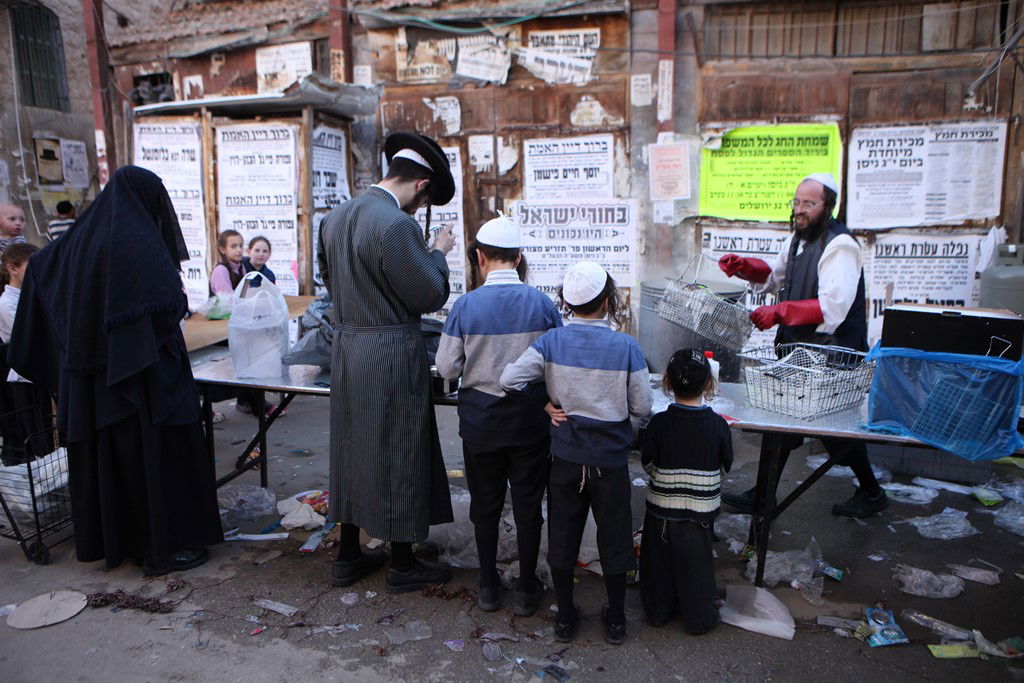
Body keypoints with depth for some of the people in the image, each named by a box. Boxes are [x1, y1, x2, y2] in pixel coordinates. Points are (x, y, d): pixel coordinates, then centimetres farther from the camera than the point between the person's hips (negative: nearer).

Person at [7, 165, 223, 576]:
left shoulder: (82, 235, 10)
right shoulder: (139, 238, -15)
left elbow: (38, 265, 26)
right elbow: (170, 299, -24)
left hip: (93, 373, 8)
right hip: (143, 372, -8)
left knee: (106, 452, 16)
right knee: (155, 450, 1)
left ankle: (113, 539, 29)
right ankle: (163, 548, 8)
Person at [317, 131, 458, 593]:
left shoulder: (334, 218, 7)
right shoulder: (397, 225, -20)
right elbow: (429, 296, -15)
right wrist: (438, 252, 1)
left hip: (346, 347, 8)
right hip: (392, 353, -8)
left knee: (351, 447, 17)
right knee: (397, 454, 5)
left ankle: (348, 555, 30)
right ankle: (403, 565, 19)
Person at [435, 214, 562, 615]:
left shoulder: (465, 305, -13)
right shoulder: (542, 303, -11)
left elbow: (447, 368, -8)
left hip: (480, 420, 0)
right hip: (530, 420, 0)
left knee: (485, 502, 17)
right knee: (527, 503, 13)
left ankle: (488, 587, 30)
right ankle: (526, 589, 25)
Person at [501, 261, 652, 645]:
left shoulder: (551, 341, -10)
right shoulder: (627, 347, -14)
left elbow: (509, 380, -16)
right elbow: (641, 408, -10)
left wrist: (547, 406, -3)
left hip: (565, 458, 2)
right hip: (610, 461, -1)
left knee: (562, 537, 16)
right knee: (613, 538, 16)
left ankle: (565, 619, 30)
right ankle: (616, 620, 31)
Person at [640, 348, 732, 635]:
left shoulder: (658, 423, -17)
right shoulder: (718, 425, -16)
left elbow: (647, 463, -7)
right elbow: (726, 465, -2)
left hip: (661, 507, 0)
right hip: (701, 510, 0)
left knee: (660, 560, 17)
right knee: (696, 562, 16)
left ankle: (658, 610, 34)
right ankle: (699, 617, 31)